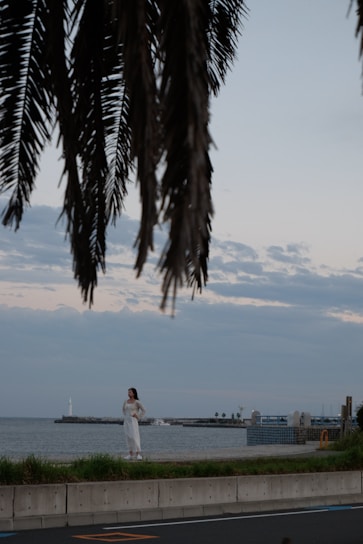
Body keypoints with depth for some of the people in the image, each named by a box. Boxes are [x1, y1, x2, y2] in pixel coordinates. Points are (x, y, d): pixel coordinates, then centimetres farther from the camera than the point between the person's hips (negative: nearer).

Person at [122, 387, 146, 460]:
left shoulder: (137, 402, -6)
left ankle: (138, 454, -17)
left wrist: (138, 417, -6)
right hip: (126, 421, 6)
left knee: (134, 437, -16)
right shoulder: (126, 401, 10)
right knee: (128, 438, 5)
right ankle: (130, 454, 10)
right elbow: (123, 409, 28)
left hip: (133, 421, -6)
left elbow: (143, 411, -1)